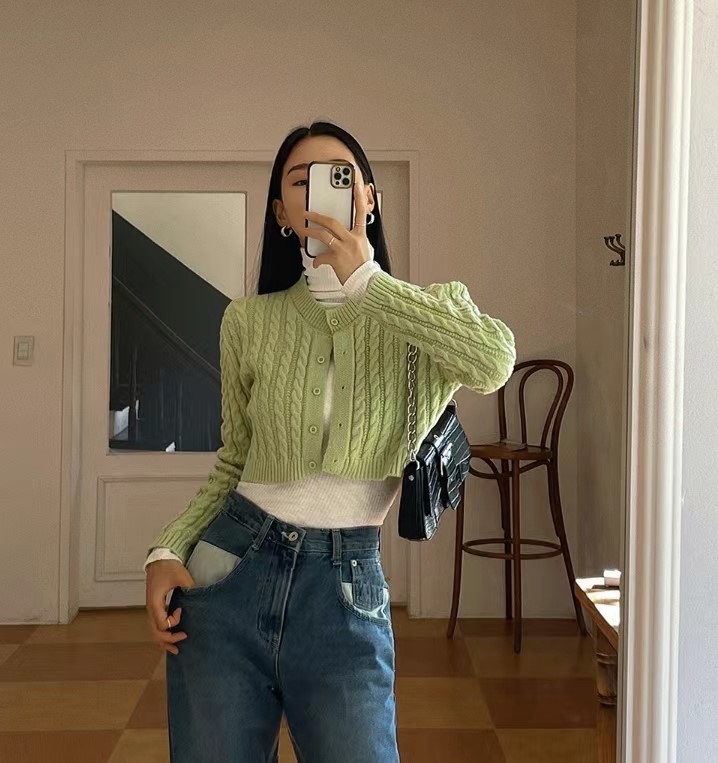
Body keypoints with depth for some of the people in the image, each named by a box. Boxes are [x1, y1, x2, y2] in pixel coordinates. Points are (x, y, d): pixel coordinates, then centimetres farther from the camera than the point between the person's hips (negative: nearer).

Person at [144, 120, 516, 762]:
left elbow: (493, 364, -23)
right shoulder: (250, 320, 5)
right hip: (229, 568, 2)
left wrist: (364, 281, -19)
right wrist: (167, 550, 0)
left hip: (345, 588, -1)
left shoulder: (430, 307, 1)